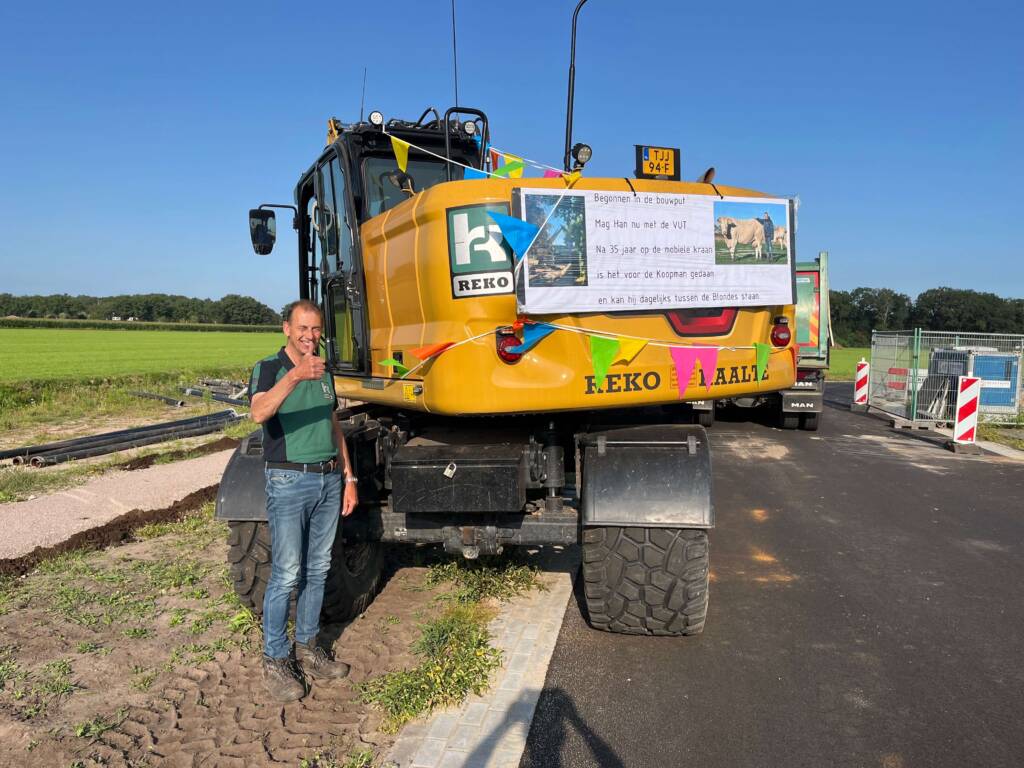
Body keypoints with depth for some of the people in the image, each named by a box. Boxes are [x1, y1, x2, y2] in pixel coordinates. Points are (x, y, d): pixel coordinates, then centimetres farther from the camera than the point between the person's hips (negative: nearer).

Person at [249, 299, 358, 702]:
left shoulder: (324, 374, 12)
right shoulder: (269, 368, -8)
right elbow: (259, 412, -30)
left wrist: (348, 478, 14)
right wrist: (294, 377, -45)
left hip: (328, 479, 7)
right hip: (289, 481, -6)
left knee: (318, 570, 13)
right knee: (286, 574, -3)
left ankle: (307, 648, 27)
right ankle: (275, 661, 11)